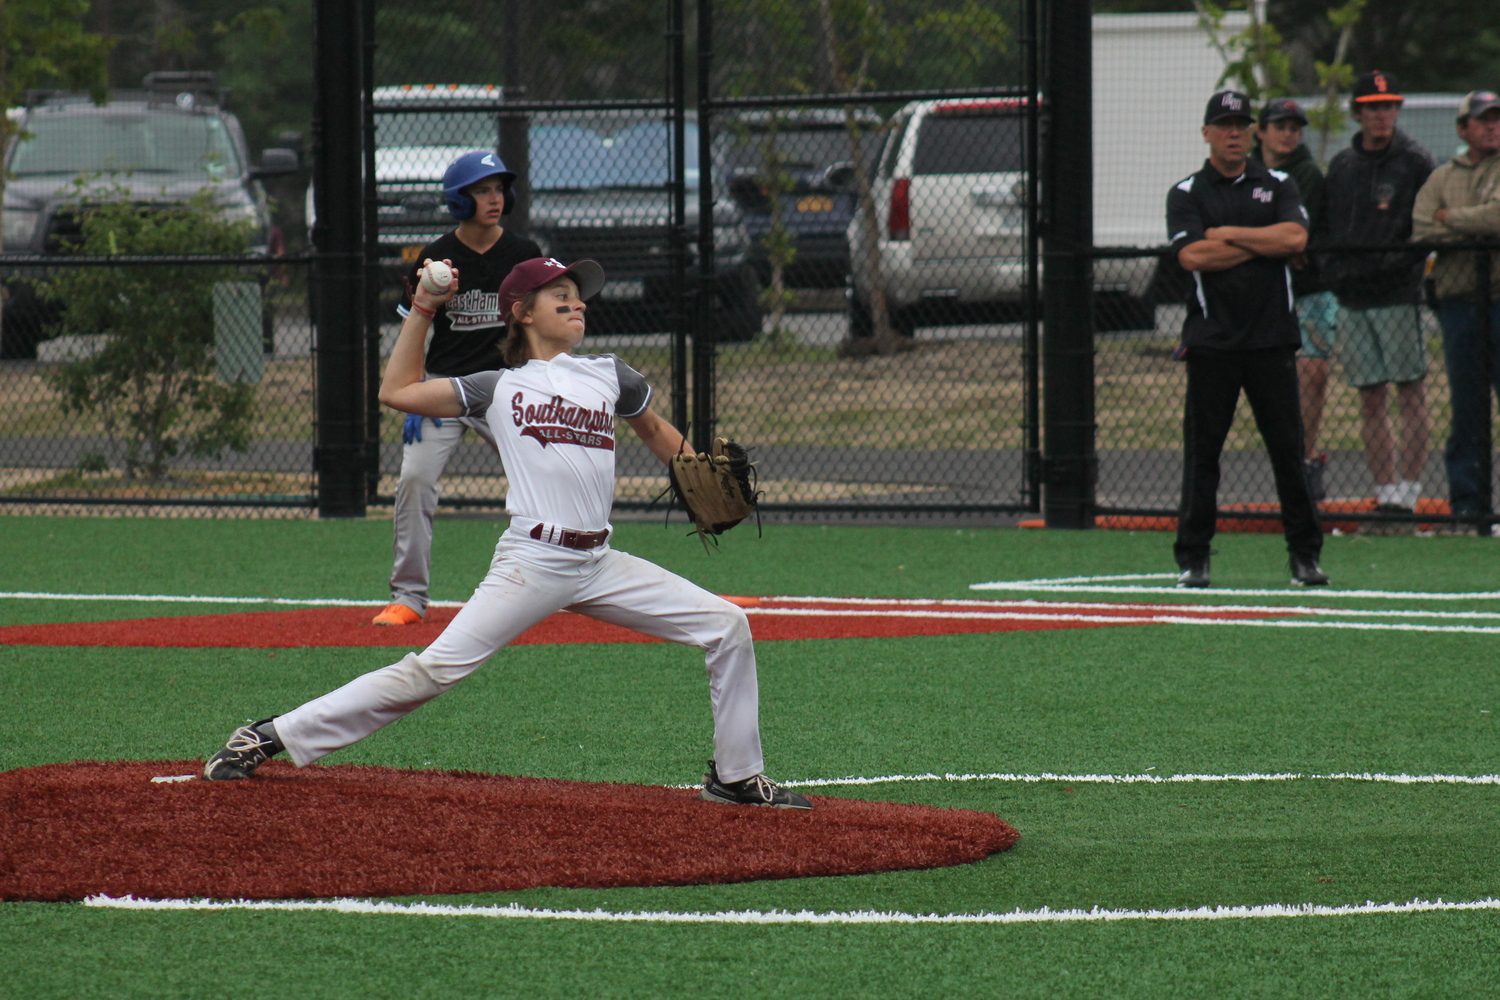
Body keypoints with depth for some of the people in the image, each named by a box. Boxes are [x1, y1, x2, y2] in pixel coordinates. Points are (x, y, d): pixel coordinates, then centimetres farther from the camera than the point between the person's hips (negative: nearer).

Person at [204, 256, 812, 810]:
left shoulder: (608, 375, 15)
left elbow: (656, 432, 31)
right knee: (433, 670, -14)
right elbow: (397, 392, 9)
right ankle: (271, 738, -9)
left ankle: (735, 776, 8)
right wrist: (422, 310, 10)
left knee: (727, 627, -4)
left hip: (600, 566, 4)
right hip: (532, 563, -4)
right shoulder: (498, 388, 8)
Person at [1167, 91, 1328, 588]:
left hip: (1271, 337, 1)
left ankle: (1305, 554, 8)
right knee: (1202, 449, -2)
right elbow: (1192, 256, -10)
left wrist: (1229, 235, -7)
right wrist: (1263, 244, -5)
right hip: (1211, 338, -1)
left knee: (1288, 446, 1)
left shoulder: (1278, 186, 12)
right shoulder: (1186, 194, 6)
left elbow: (1296, 237, -7)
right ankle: (1192, 559, 4)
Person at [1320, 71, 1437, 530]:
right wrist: (1332, 272, 6)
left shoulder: (1415, 163, -1)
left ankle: (1407, 496, -4)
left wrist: (1402, 259, -16)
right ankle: (1385, 495, 8)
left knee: (1410, 394, -4)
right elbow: (1327, 228, 19)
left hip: (1398, 295, -5)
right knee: (1370, 400, 5)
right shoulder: (1341, 166, 13)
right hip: (1352, 297, 5)